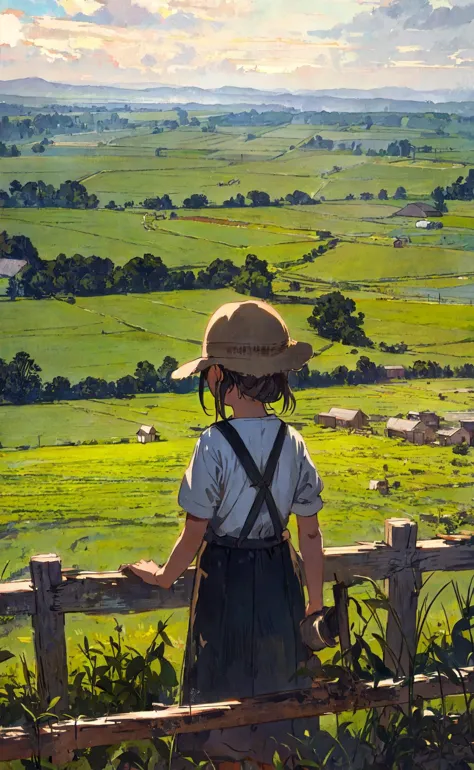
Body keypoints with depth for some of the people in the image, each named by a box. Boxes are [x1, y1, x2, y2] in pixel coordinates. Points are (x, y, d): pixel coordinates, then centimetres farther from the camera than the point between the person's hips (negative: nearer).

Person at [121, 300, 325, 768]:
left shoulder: (214, 445, -21)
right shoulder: (293, 444, -8)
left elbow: (195, 534, -15)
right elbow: (310, 533, -3)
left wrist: (163, 576, 3)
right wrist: (314, 601, 10)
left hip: (225, 582, -4)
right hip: (278, 582, 4)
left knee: (224, 687, 14)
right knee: (271, 684, 21)